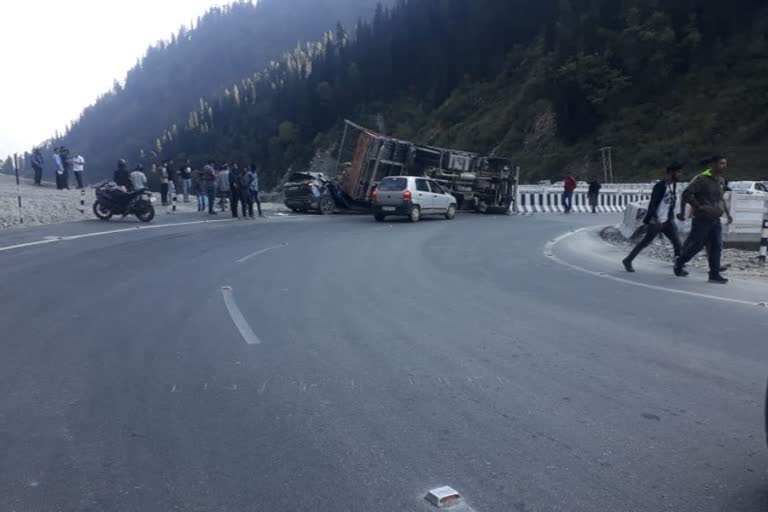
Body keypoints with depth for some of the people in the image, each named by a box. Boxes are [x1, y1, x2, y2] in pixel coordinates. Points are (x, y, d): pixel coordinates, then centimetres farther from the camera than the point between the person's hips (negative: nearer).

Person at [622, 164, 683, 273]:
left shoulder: (673, 185, 7)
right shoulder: (660, 186, -18)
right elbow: (652, 204, -21)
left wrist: (672, 217, 15)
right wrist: (656, 219, -30)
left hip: (667, 221, 7)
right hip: (656, 221, -7)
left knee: (677, 242, -1)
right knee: (645, 242, 1)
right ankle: (628, 260, 13)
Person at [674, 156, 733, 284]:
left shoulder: (721, 181, 10)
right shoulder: (702, 179, -14)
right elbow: (686, 194, -17)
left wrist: (728, 213, 18)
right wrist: (699, 207, -21)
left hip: (716, 220, 7)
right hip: (702, 220, -7)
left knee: (716, 247, 2)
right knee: (696, 245, 1)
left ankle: (714, 274, 5)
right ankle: (679, 263, 22)